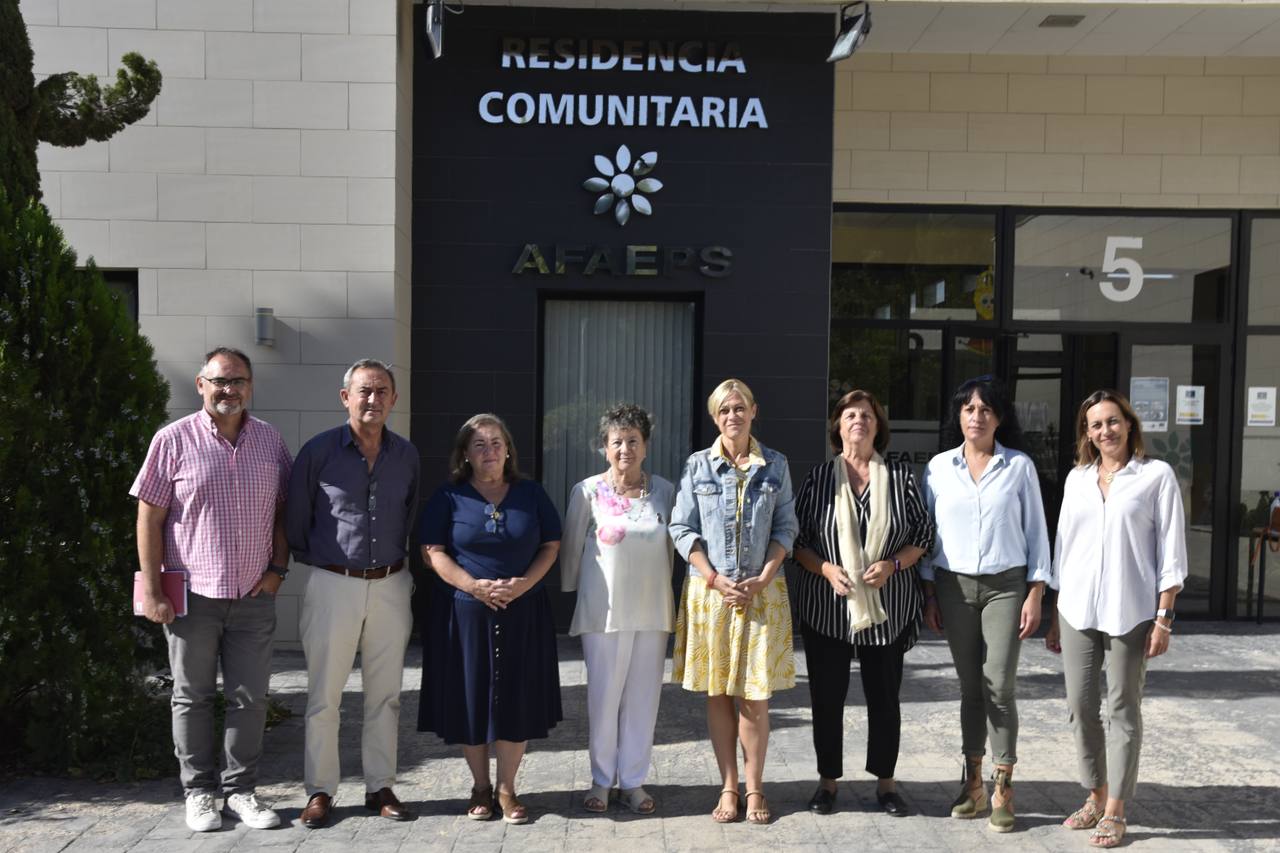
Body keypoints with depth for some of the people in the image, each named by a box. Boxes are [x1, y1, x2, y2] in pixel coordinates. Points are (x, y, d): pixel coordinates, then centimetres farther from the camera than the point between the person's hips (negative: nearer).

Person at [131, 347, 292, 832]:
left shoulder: (270, 441, 5)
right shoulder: (174, 440, -5)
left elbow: (283, 510, 12)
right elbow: (150, 518, -4)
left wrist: (278, 568, 2)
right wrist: (152, 590, -8)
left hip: (254, 596, 3)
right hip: (192, 594, -2)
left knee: (250, 698, 8)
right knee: (193, 697, 10)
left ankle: (240, 790, 22)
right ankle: (199, 792, 23)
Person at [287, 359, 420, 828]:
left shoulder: (407, 455, 4)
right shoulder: (318, 451, -6)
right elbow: (296, 518, 3)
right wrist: (315, 560, 8)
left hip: (390, 586, 3)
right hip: (333, 585, -3)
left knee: (384, 695, 10)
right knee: (324, 696, 4)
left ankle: (380, 787, 21)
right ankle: (320, 790, 17)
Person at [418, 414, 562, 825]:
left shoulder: (531, 494, 7)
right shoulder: (449, 497, 1)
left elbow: (551, 546, 6)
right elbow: (433, 551, -5)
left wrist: (525, 583, -10)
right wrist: (474, 586, -17)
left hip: (523, 613, 1)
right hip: (466, 612, -1)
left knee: (517, 699, 3)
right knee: (470, 699, 4)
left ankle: (507, 789, 16)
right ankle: (480, 788, 20)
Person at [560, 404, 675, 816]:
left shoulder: (665, 491, 4)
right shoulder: (588, 491, -4)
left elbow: (669, 547, 12)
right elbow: (571, 547, 4)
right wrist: (571, 593, 8)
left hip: (652, 609, 3)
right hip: (604, 610, -2)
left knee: (643, 696, 7)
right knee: (604, 695, 3)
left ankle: (633, 780, 20)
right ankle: (601, 779, 19)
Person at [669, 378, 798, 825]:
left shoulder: (775, 465, 4)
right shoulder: (698, 465, 2)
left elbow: (785, 528, 4)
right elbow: (682, 529, -1)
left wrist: (764, 577, -9)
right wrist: (715, 579, -10)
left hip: (762, 591, 0)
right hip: (710, 589, 0)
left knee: (755, 695, 1)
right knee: (717, 693, 5)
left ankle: (754, 788, 14)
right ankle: (728, 787, 15)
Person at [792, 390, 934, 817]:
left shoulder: (901, 477, 3)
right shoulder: (818, 478, 1)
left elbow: (923, 536, 6)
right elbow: (796, 539, 2)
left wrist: (892, 564, -11)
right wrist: (826, 569, -14)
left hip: (888, 608, 0)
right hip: (826, 607, 0)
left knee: (885, 695, 8)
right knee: (826, 695, 6)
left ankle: (885, 781, 25)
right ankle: (828, 779, 22)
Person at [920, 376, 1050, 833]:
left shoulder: (1019, 466, -1)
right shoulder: (939, 467, 3)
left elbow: (1036, 532, 1)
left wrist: (1035, 594, -4)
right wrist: (929, 593, 4)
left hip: (1006, 585, -2)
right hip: (954, 586, 2)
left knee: (998, 686, -6)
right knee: (969, 686, 8)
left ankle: (1003, 790, 6)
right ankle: (972, 783, 18)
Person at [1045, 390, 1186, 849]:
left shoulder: (1156, 476, -1)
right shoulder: (1077, 478, 10)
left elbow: (1170, 553, -3)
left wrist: (1164, 617, -8)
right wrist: (1055, 617, 13)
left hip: (1130, 612, -4)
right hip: (1077, 609, 4)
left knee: (1123, 708, 3)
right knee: (1080, 707, 8)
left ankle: (1115, 811, 13)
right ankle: (1095, 797, 24)